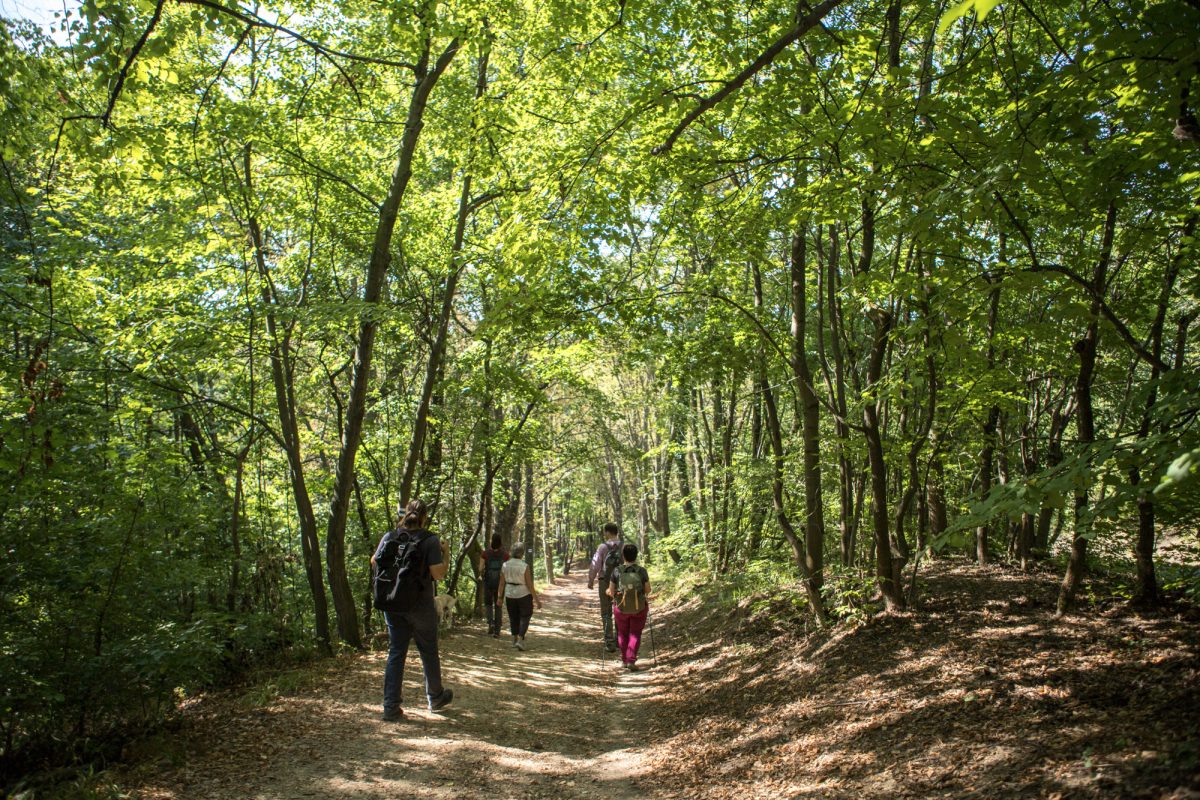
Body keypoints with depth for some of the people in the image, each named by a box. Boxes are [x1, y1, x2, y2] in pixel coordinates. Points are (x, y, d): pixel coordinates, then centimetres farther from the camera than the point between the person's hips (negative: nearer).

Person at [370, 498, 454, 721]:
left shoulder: (389, 537, -2)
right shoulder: (430, 541, -14)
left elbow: (374, 562, 10)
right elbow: (438, 574, -17)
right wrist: (444, 553, -3)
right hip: (420, 606, -3)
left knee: (396, 653, 9)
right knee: (429, 652, 13)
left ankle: (391, 707, 7)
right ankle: (436, 698, 30)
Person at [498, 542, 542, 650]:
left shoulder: (505, 565, -8)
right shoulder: (525, 567, -19)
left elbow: (502, 583, -3)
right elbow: (529, 584, -17)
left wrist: (500, 598, 7)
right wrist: (537, 599, -9)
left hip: (510, 594, 4)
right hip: (523, 595, -4)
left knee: (513, 617, 21)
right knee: (524, 617, 10)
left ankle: (514, 640, 25)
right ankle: (520, 640, -4)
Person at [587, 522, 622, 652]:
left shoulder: (603, 547, -10)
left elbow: (595, 565, -11)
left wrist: (590, 581, 3)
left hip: (606, 583, -3)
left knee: (606, 613, 7)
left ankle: (610, 642, 2)